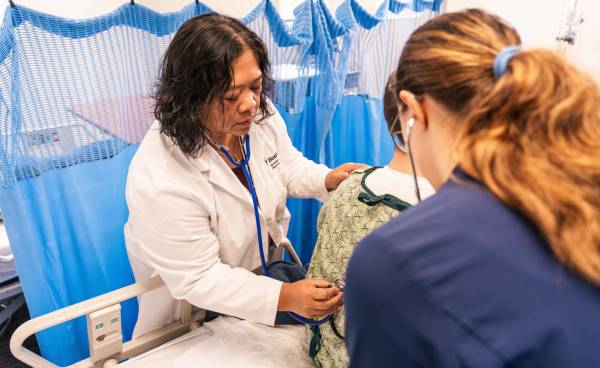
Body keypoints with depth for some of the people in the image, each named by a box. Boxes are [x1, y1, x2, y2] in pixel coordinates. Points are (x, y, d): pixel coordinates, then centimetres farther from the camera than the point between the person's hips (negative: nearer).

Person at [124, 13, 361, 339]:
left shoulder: (260, 115, -21)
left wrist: (327, 179, -23)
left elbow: (288, 167, -2)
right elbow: (198, 280, -32)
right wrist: (284, 297, -43)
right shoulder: (161, 182, -39)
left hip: (261, 267, 6)